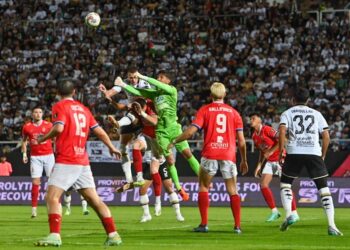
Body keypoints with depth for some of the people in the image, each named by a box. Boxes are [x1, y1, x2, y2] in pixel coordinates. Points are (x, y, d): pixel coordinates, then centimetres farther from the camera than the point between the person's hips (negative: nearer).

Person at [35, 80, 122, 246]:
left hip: (65, 161, -6)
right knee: (94, 200, 9)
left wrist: (43, 138, -2)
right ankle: (113, 235, 6)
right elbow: (100, 132, 17)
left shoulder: (60, 107, -3)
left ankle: (55, 235, -24)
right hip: (83, 162, 6)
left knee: (52, 197, -9)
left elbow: (59, 128, -19)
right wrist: (111, 147, 31)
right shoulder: (83, 108, 16)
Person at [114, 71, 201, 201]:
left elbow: (159, 85, -18)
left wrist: (142, 77, -15)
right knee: (170, 160, -2)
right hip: (161, 130, 3)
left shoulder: (172, 90, -2)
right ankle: (179, 189, 6)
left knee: (188, 154, -7)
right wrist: (123, 84, -8)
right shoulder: (155, 93, 10)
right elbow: (138, 92, 4)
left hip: (174, 128, -3)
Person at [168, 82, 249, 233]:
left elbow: (191, 131, -7)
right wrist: (244, 160, 16)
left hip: (210, 154, -1)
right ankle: (237, 226, 1)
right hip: (228, 155, 1)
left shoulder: (205, 110, 4)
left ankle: (204, 224, 4)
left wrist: (174, 142, 4)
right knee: (233, 191, 8)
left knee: (203, 187, 12)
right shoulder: (233, 112, 9)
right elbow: (241, 140, 6)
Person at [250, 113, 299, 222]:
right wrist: (259, 165, 11)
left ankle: (294, 213, 2)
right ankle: (274, 211, 5)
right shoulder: (254, 136, 8)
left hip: (279, 158, -7)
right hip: (268, 161, 7)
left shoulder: (267, 129, -16)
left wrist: (271, 151, -22)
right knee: (263, 185, -5)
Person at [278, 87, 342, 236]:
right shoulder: (316, 114, 18)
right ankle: (331, 226, -8)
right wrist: (323, 155, 18)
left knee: (285, 184, 18)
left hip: (294, 152, -1)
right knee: (324, 189, 3)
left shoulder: (287, 113, 13)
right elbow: (326, 136, 10)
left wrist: (281, 151, -2)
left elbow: (282, 130, -6)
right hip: (314, 153, 1)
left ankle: (289, 215, -4)